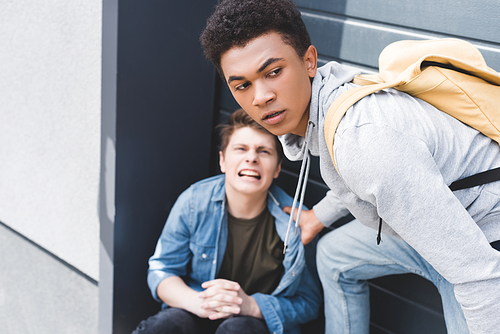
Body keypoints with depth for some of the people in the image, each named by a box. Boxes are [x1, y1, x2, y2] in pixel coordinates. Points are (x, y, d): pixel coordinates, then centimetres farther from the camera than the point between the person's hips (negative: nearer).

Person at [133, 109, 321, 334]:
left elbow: (308, 302, -7)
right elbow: (161, 269, 0)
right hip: (195, 315, 3)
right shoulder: (193, 202, -9)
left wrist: (251, 305, -27)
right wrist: (196, 302, -24)